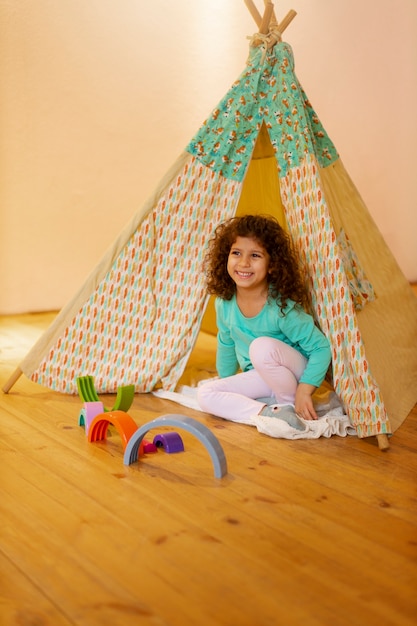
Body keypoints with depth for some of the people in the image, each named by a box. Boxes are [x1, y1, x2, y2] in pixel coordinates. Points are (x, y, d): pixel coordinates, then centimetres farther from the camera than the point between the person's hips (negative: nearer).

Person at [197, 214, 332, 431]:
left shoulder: (282, 307, -26)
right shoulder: (224, 303, -9)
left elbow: (321, 347, -20)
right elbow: (226, 344, 10)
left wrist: (304, 390, -26)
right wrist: (224, 381, 22)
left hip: (294, 373, -5)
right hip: (260, 379, 6)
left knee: (262, 347, -35)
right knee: (205, 394, -14)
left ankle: (290, 406, -13)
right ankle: (270, 413, -22)